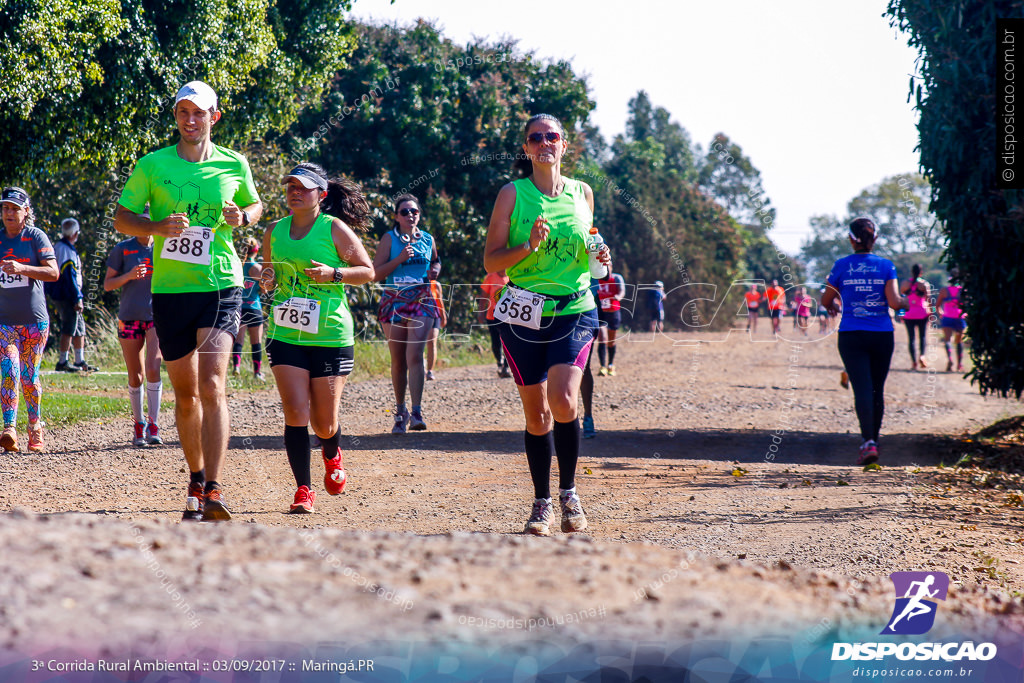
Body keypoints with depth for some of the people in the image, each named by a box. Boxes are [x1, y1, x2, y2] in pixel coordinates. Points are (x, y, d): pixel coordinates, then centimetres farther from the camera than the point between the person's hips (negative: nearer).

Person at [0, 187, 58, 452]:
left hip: (35, 320, -2)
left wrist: (22, 268, -26)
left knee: (29, 377, 3)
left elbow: (53, 272, -13)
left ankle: (35, 426, 22)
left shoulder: (36, 237, -2)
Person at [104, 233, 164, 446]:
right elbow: (107, 285, 3)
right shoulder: (122, 249, 3)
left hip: (157, 316, 0)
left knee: (153, 369, -16)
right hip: (130, 316, 0)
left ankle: (153, 425, -11)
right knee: (135, 377, 4)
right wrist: (129, 276, -13)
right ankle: (138, 425, 18)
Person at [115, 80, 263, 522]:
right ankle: (196, 480, 30)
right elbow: (121, 217, 5)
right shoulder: (152, 166, 1)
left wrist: (241, 217, -3)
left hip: (221, 286, -1)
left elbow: (255, 205, 21)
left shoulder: (234, 165, 5)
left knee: (212, 386, -18)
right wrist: (158, 227, -15)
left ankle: (213, 490, -22)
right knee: (185, 393, 11)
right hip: (170, 288, 1)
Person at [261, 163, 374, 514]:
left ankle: (331, 456, 40)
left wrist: (333, 274, -16)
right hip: (285, 335, 2)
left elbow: (367, 271, 0)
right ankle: (303, 489, -3)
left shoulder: (335, 228, -3)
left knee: (324, 423, 4)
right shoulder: (275, 231, 9)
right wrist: (267, 281, -2)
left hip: (330, 336, -2)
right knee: (296, 413, -12)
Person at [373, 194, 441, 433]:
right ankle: (400, 412, 21)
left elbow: (435, 261, 30)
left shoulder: (427, 239, 10)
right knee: (398, 361, 6)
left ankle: (417, 413, -20)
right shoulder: (389, 239, 1)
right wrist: (400, 259, -17)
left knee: (415, 355, -16)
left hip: (421, 301, 0)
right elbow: (376, 273, -6)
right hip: (394, 301, 0)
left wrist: (435, 270, 7)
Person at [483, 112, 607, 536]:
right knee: (536, 413, 4)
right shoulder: (513, 195, 1)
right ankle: (542, 502, 19)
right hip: (523, 315, 0)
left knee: (563, 401, -19)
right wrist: (529, 246, -19)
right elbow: (491, 261, -2)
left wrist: (600, 258, 1)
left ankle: (569, 491, 0)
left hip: (574, 311, 1)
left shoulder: (582, 194, 9)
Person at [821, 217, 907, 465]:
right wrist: (905, 301, 14)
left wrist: (835, 305, 30)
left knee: (862, 388, -8)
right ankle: (873, 439, 26)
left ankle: (868, 442, -24)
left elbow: (826, 301, 8)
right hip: (882, 335, 2)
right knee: (877, 389, 15)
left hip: (852, 336, -1)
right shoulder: (886, 266, -1)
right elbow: (895, 303, -9)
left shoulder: (842, 266, -1)